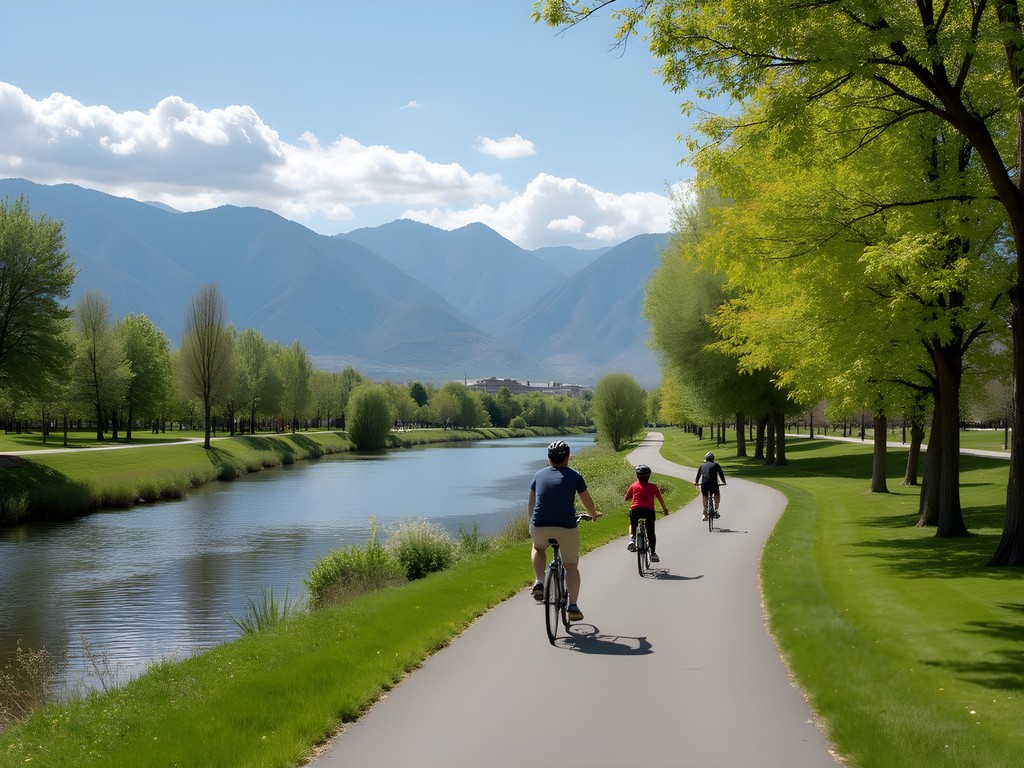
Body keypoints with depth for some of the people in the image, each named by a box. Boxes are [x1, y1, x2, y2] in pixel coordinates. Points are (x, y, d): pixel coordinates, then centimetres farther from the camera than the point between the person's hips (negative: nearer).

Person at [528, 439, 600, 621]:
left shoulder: (539, 475, 14)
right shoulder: (574, 476, 9)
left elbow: (531, 506, 25)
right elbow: (588, 502, 21)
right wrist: (594, 515, 42)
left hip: (539, 527, 2)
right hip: (566, 528, -1)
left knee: (538, 548, 34)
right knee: (571, 566, 16)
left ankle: (538, 582, 14)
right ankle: (573, 606, 8)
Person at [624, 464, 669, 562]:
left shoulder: (634, 486, 12)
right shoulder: (653, 487, 13)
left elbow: (626, 498, 18)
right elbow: (660, 499, 18)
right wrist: (665, 509, 33)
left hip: (635, 510, 0)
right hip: (649, 511, 0)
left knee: (632, 524, 28)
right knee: (651, 532, 11)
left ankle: (632, 538, 1)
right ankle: (653, 553, 2)